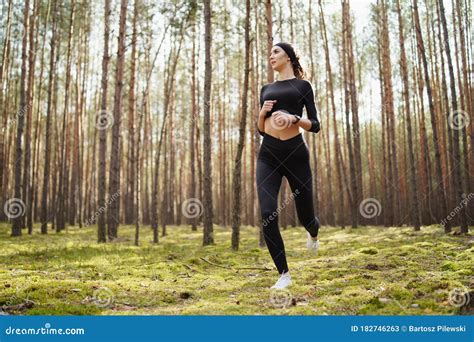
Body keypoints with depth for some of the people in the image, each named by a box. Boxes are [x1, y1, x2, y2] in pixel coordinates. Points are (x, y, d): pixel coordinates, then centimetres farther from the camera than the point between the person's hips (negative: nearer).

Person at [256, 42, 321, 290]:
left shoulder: (302, 85, 7)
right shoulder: (266, 89, 18)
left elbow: (315, 126, 1)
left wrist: (293, 118, -17)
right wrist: (262, 113, -2)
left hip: (295, 152, -2)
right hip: (268, 155, 3)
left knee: (305, 215, 8)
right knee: (268, 215, -14)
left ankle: (313, 233, 48)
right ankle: (284, 274, 0)